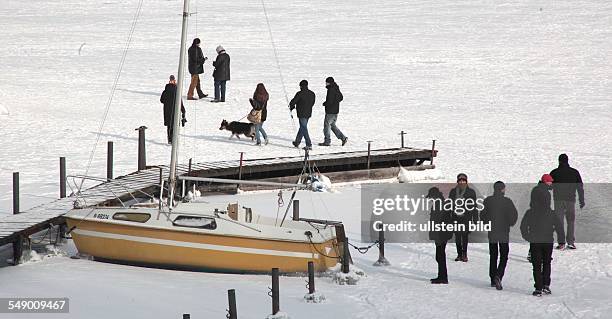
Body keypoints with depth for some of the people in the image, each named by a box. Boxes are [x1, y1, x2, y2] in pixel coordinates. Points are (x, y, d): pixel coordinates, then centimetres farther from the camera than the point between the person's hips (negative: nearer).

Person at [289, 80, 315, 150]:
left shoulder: (300, 94, -15)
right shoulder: (312, 94, 5)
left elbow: (293, 101, -9)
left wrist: (291, 107, 11)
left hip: (301, 114, -7)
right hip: (308, 113, 7)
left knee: (304, 129, -5)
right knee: (302, 128, 18)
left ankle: (309, 145, -11)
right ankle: (297, 142, 32)